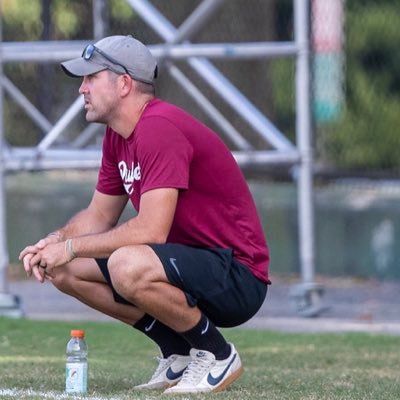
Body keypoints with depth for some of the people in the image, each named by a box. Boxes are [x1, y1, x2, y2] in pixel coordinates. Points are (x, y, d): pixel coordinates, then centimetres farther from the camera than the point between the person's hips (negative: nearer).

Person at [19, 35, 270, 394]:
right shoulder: (117, 136, 10)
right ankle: (178, 354, 10)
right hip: (193, 263, 10)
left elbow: (151, 230, -28)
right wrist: (55, 242, -2)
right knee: (65, 270, 6)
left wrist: (71, 247, -18)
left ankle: (217, 356, -11)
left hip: (238, 280, -10)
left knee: (128, 266, -36)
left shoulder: (160, 129, -21)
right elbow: (99, 217, 19)